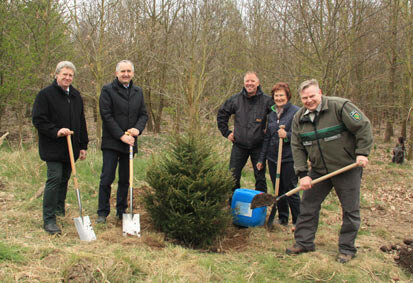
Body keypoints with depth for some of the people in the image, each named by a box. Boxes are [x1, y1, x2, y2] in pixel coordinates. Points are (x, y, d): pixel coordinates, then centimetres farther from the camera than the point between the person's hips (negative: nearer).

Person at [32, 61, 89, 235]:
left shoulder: (75, 96, 15)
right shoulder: (45, 94, -6)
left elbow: (81, 122, 19)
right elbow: (38, 120, -11)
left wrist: (83, 145, 15)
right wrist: (56, 131, -22)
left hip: (71, 147, 7)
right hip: (53, 148, -6)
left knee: (64, 179, 13)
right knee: (54, 178, -11)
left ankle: (59, 209, 28)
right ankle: (48, 219, -7)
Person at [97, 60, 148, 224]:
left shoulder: (138, 92, 13)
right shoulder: (108, 90, -4)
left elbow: (143, 114, 13)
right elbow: (106, 116, -10)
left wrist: (138, 129, -8)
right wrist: (121, 135, -15)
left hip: (130, 142, 5)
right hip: (111, 142, -5)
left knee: (125, 179, 10)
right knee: (107, 178, -5)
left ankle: (122, 211, 21)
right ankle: (103, 212, 6)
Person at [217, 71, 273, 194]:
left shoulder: (266, 100, -7)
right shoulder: (235, 100, 0)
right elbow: (221, 114, 14)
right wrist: (226, 132, 9)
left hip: (258, 146, -2)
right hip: (239, 145, 2)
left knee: (260, 178, 7)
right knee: (233, 177, 7)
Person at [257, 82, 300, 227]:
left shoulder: (296, 112, -7)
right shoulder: (271, 114, 12)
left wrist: (287, 135, -24)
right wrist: (261, 159, 17)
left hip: (289, 158, -6)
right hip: (272, 158, 6)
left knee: (291, 190, 0)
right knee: (278, 190, 13)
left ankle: (298, 221, 13)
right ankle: (282, 218, 27)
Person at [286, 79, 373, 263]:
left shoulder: (339, 106, -15)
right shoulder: (299, 118, 2)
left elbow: (363, 127, -11)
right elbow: (297, 147, 1)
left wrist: (362, 153, -17)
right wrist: (302, 174, -8)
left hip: (347, 167, -4)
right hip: (319, 170, 4)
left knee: (350, 210, 3)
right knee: (308, 205, 7)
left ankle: (347, 249, 17)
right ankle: (304, 242, 20)